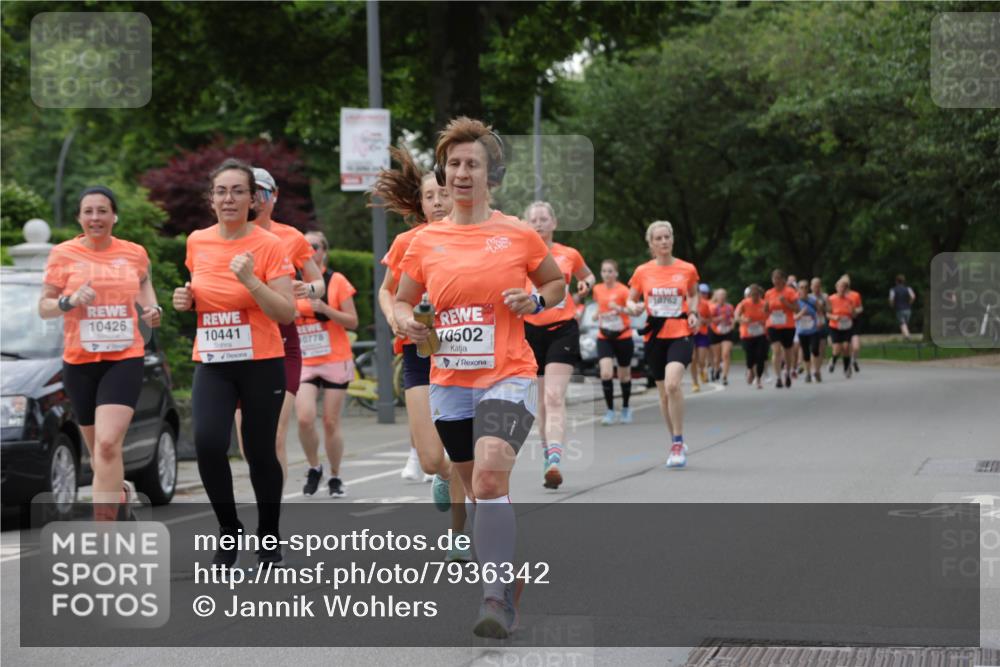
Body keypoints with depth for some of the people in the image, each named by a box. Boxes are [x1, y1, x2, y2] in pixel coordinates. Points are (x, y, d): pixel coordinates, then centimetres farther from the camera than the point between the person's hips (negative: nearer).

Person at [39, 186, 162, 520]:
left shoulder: (135, 253, 2)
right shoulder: (63, 254, -2)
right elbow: (43, 308, 1)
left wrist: (152, 309, 5)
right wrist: (69, 302, -19)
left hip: (125, 359, -1)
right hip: (79, 362, 1)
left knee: (108, 444, -19)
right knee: (97, 447, 14)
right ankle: (119, 492, 46)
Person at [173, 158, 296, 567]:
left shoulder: (269, 245, -8)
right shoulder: (197, 243, 5)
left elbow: (287, 313, -12)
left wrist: (250, 279, -24)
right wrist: (187, 300, 2)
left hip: (262, 364, -3)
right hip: (211, 364, 3)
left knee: (260, 452, 3)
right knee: (207, 442, -18)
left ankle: (269, 539, 25)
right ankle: (228, 529, 3)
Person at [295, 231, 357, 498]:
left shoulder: (337, 281, -2)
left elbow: (352, 321, -4)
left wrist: (325, 309, -18)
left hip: (335, 361, -2)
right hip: (304, 363, 2)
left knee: (331, 423, 0)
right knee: (305, 419, -15)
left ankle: (335, 477, 15)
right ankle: (314, 468, 7)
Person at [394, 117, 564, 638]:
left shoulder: (519, 236, -1)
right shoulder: (424, 242, 5)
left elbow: (557, 282, 15)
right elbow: (401, 301, 16)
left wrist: (536, 300, -7)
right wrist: (406, 322, -7)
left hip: (507, 378, -4)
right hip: (449, 382, 4)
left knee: (490, 478, -24)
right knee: (474, 488, 14)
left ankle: (496, 600, -25)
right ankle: (504, 588, 32)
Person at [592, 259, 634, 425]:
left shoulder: (622, 290, -11)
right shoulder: (598, 289, 3)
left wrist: (620, 309, -35)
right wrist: (597, 314, 3)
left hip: (623, 337, -2)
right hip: (604, 338, 2)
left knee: (624, 376, 10)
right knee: (605, 374, -15)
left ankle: (626, 409, 30)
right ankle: (610, 411, -9)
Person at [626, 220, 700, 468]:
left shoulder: (687, 269, 1)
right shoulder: (642, 272, 3)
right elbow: (630, 300, 12)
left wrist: (693, 313, 1)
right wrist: (634, 307, -11)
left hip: (680, 334, -3)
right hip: (654, 336, 3)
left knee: (672, 384, -24)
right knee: (664, 393, 9)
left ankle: (678, 443, -15)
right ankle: (676, 443, 26)